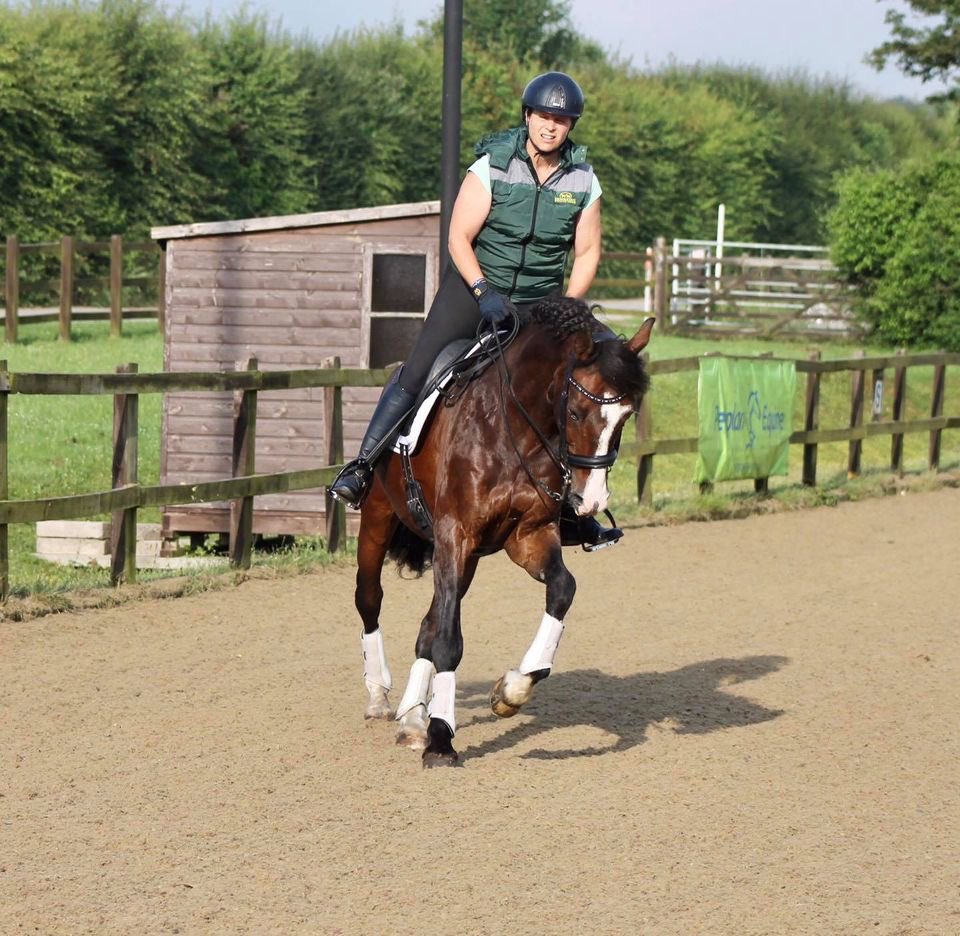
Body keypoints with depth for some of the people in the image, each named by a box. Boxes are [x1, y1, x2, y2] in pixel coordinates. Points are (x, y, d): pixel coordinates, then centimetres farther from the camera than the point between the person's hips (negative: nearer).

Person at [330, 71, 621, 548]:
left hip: (540, 300, 2)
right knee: (417, 374, -14)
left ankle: (572, 513, 8)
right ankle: (361, 467, -6)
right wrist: (484, 292, -22)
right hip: (475, 285, -2)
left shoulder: (583, 181, -2)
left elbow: (588, 252, 5)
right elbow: (459, 238, -10)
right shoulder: (492, 165, -10)